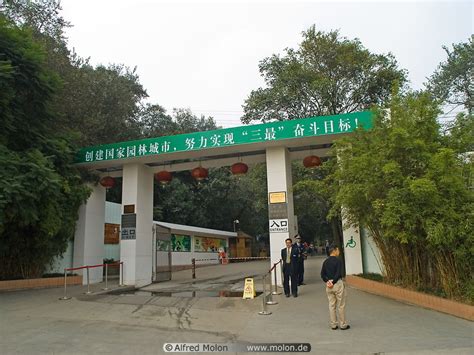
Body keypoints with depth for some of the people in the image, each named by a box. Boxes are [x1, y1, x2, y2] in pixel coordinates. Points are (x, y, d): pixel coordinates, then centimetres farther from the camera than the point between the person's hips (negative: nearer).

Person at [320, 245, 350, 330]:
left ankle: (333, 325, 16)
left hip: (328, 285, 6)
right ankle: (343, 325, 13)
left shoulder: (325, 262, 8)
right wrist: (333, 282, -11)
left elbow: (322, 274, 6)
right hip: (338, 284, -6)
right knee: (341, 305, 5)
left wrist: (327, 281, -1)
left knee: (331, 305, 11)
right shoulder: (338, 260, -11)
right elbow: (338, 274, -18)